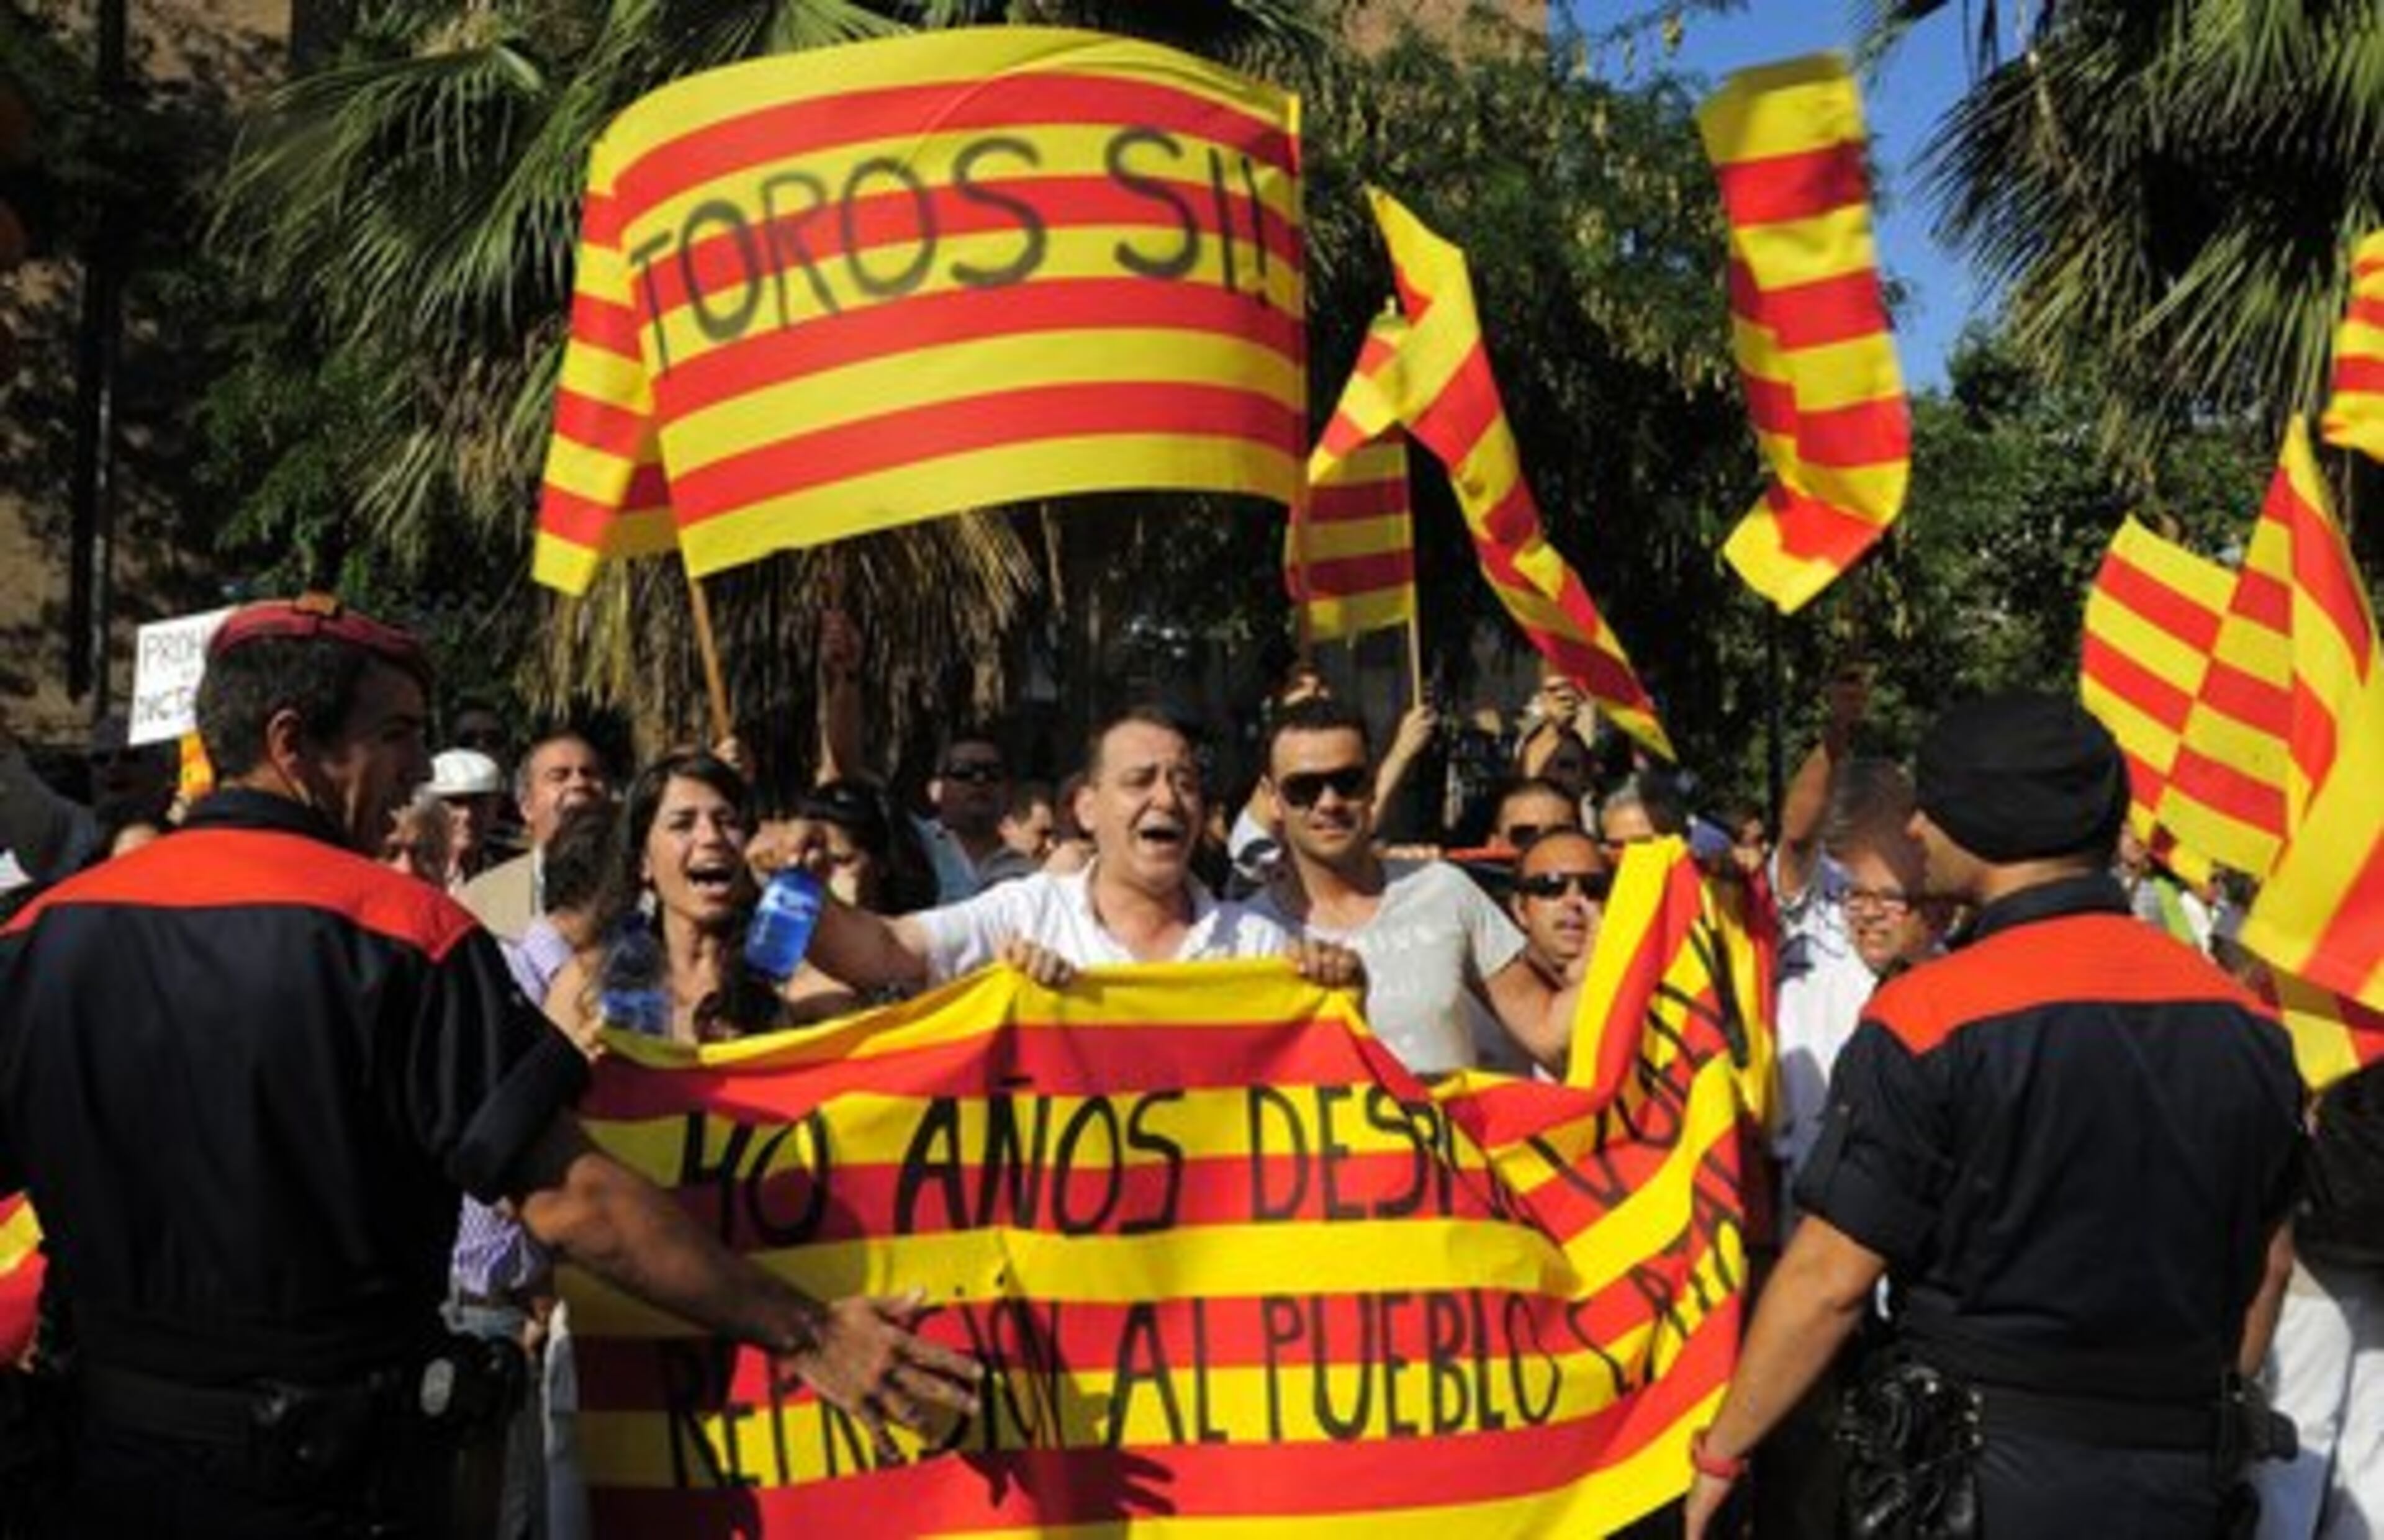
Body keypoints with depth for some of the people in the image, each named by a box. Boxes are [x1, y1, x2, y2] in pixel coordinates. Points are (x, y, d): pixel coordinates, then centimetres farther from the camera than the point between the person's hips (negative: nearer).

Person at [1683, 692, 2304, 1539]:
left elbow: (1830, 1279, -16)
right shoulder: (2245, 1019, 0)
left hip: (1981, 1469, -5)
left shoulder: (1929, 1018, -17)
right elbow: (2268, 1262, 10)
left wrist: (1720, 1451, -3)